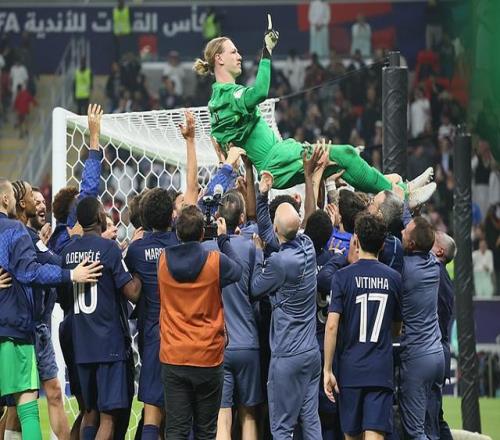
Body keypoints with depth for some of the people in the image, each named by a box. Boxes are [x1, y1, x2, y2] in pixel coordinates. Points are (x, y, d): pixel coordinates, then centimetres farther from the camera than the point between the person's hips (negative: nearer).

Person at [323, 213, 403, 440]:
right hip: (381, 370, 1)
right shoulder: (393, 278, 4)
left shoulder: (343, 276, -5)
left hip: (350, 369, -1)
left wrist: (327, 369, -6)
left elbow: (332, 325, -11)